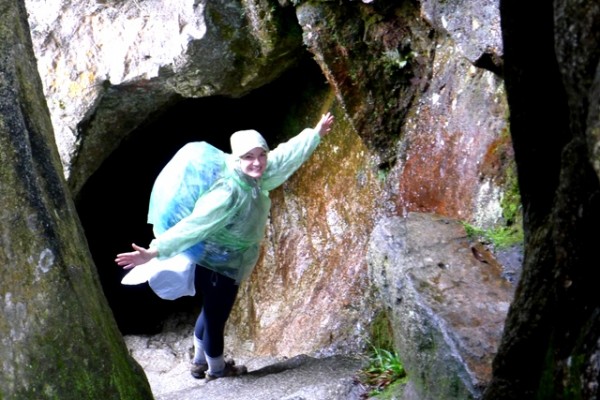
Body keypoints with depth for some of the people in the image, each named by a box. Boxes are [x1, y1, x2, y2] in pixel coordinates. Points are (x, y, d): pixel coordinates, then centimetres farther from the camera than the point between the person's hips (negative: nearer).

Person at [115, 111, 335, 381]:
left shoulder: (255, 178, -7)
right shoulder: (228, 192, -33)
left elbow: (286, 155, 9)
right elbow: (193, 224, -37)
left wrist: (316, 133, 19)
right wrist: (155, 252, -42)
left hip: (224, 266, 9)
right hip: (217, 267, -9)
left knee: (211, 313, 26)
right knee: (216, 318, 12)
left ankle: (200, 362, 45)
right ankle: (217, 369, 34)